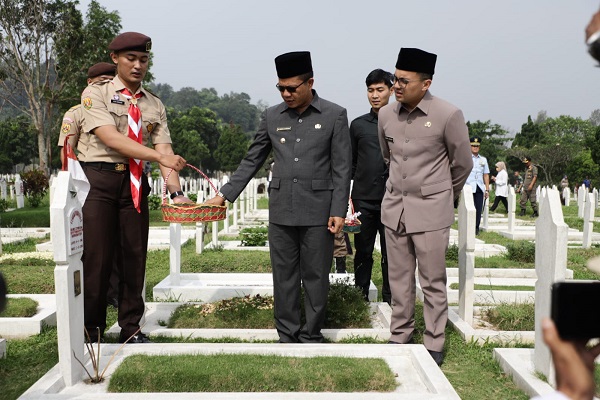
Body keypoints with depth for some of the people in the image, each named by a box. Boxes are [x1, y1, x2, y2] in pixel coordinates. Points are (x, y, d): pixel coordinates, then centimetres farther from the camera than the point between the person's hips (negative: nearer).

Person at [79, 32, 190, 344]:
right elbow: (111, 137, -15)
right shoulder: (95, 93, 0)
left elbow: (164, 149, 0)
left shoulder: (154, 105, 11)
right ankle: (90, 329, 16)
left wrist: (176, 192, -15)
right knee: (96, 256, -2)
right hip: (97, 179, -4)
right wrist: (159, 156, -25)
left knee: (134, 255, 7)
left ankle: (131, 328, 21)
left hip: (134, 182, 4)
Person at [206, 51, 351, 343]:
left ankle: (311, 336, 20)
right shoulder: (272, 116, 7)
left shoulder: (334, 115, -1)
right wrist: (225, 194, 8)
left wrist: (339, 211, -9)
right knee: (284, 277, 9)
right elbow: (252, 160, 12)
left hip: (318, 211, -3)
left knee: (315, 277, 5)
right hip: (281, 210, 3)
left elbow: (341, 168, -3)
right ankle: (287, 336, 21)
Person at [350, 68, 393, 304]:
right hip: (363, 199, 1)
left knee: (391, 254, 6)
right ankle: (361, 299, 18)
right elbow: (350, 164, 10)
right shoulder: (358, 125, 8)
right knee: (363, 253, 8)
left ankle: (390, 300, 17)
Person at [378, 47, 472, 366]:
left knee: (433, 282, 4)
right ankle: (399, 336, 27)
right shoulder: (386, 115, 2)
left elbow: (463, 164, 1)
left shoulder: (448, 115, -12)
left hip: (431, 211, -4)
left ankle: (434, 345, 18)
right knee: (399, 280, 13)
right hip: (394, 208, 4)